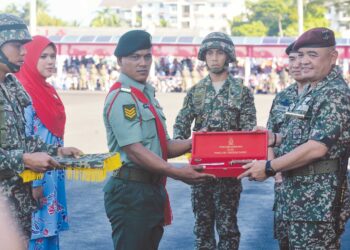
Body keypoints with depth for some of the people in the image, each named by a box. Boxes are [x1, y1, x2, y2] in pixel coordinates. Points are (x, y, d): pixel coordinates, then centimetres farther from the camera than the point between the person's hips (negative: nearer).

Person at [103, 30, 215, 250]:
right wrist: (176, 173, -28)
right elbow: (135, 150, -22)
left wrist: (191, 144, 3)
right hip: (131, 193, -10)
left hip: (153, 190, 10)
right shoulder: (121, 98, -14)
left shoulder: (147, 94, 16)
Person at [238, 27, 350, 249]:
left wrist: (269, 167, -18)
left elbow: (317, 147, -24)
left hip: (317, 197, -10)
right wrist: (275, 138, 9)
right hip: (298, 191, 10)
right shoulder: (312, 91, 15)